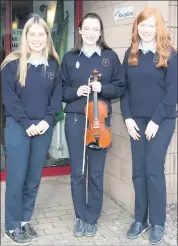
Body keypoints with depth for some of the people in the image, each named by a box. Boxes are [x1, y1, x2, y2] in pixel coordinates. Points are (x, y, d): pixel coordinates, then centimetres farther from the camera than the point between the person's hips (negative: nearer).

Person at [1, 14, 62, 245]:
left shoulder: (53, 65, 8)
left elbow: (57, 96, 6)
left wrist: (47, 120, -8)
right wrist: (26, 123, -14)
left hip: (43, 128, 4)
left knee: (34, 178, 10)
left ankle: (25, 220, 24)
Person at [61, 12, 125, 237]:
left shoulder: (110, 56, 2)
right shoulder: (70, 58, 5)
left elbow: (120, 87, 4)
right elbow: (61, 90, 8)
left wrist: (103, 89, -14)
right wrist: (75, 91, -12)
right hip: (75, 119, 1)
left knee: (96, 173, 6)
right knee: (77, 172, 6)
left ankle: (92, 219, 22)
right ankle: (80, 217, 23)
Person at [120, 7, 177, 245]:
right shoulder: (130, 54, 8)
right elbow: (124, 89, 7)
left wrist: (156, 120, -13)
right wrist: (128, 118, -4)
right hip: (136, 120, 4)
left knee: (154, 169, -5)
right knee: (138, 171, 6)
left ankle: (158, 223, 9)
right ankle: (140, 219, 19)